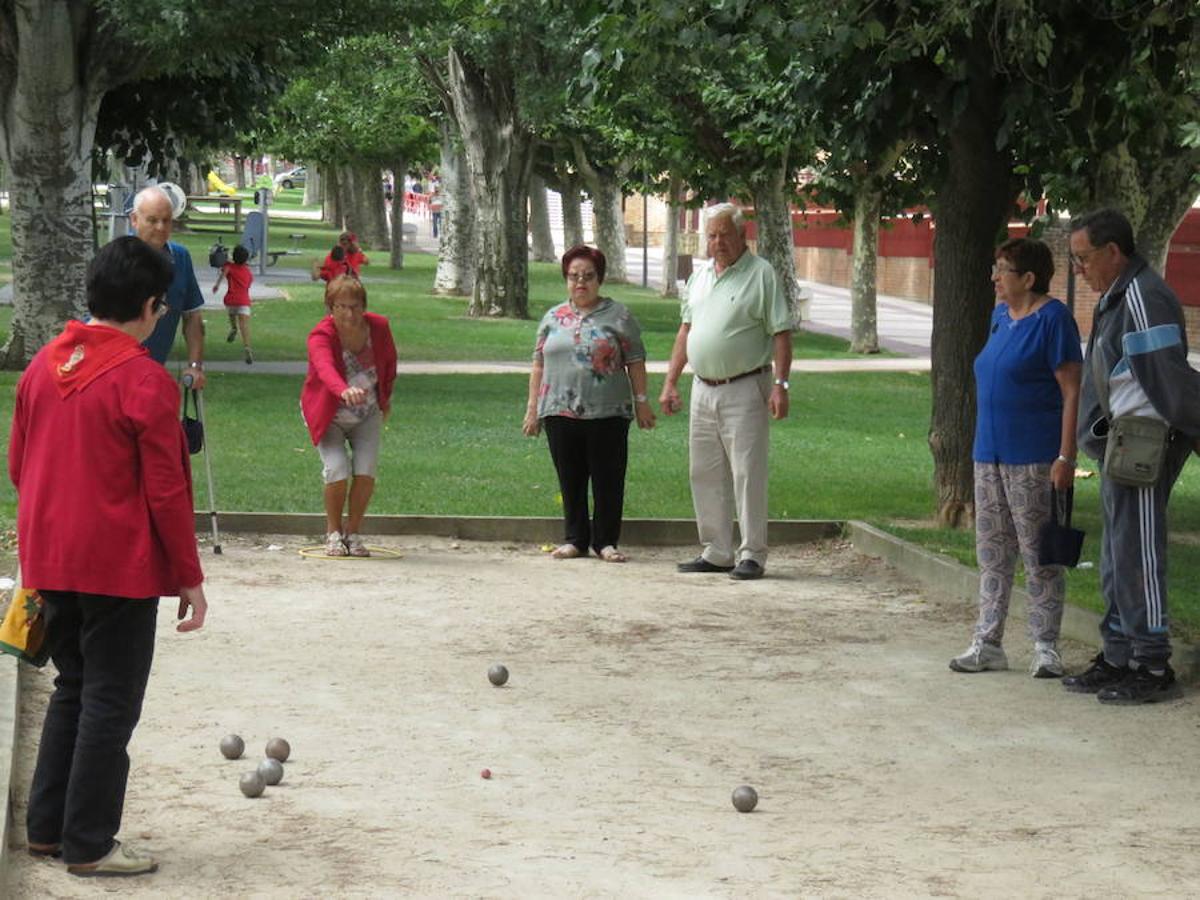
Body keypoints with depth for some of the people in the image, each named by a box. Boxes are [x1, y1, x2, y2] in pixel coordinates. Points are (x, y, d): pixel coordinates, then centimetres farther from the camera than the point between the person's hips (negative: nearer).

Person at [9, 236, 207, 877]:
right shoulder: (145, 382, -16)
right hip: (121, 567, -7)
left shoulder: (43, 366, 5)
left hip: (50, 561, 7)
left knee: (72, 690, 20)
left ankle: (47, 827, 25)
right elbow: (166, 492, -14)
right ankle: (88, 846, 8)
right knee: (110, 703, 3)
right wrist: (190, 578, -6)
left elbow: (18, 465, 12)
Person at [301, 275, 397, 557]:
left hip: (368, 416, 3)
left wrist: (385, 397, 17)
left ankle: (353, 533, 8)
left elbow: (389, 362, 7)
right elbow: (325, 368, -50)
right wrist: (345, 391, -70)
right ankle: (333, 533, 6)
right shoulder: (321, 336, -28)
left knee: (366, 472, -11)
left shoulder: (379, 327, -15)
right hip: (328, 416, -3)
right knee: (337, 471, -18)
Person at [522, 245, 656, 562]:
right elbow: (539, 365, 14)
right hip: (560, 413, 3)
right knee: (570, 479, 7)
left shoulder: (618, 316, 4)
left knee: (608, 479, 0)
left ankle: (605, 540, 8)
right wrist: (532, 408, 10)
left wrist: (641, 402, -2)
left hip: (607, 414, -3)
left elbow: (635, 362, 3)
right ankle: (575, 539, 16)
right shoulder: (553, 318, 13)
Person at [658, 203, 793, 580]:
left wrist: (780, 384, -17)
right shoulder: (700, 275, 14)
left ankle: (752, 555, -2)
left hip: (744, 390, -7)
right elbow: (686, 330, 19)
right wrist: (670, 383, 15)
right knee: (706, 475, 10)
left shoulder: (761, 274, -5)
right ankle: (717, 553, 18)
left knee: (748, 473, -6)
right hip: (703, 390, 7)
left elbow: (781, 334, -9)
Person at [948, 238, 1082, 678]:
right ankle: (987, 643, 15)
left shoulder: (1052, 319, -12)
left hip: (1033, 459, -8)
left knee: (1039, 555, -1)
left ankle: (1046, 648, 6)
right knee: (992, 554, 10)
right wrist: (985, 447, 17)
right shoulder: (1000, 316, 12)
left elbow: (1072, 391, -15)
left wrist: (1065, 457, -20)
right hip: (989, 455, 8)